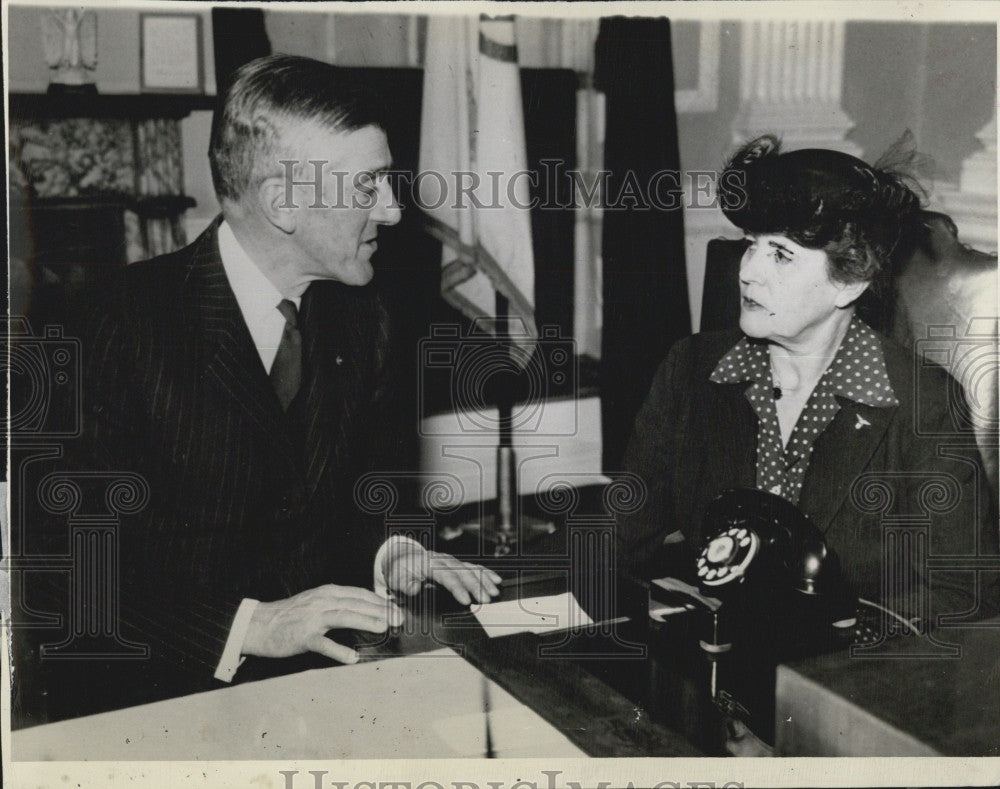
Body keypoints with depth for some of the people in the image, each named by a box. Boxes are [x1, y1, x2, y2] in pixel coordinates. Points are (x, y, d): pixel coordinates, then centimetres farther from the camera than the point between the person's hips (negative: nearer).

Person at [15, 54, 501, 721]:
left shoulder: (361, 323, 6)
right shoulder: (129, 324, -15)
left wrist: (388, 557, -4)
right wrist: (250, 627, -23)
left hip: (321, 684, 5)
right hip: (159, 700, -4)